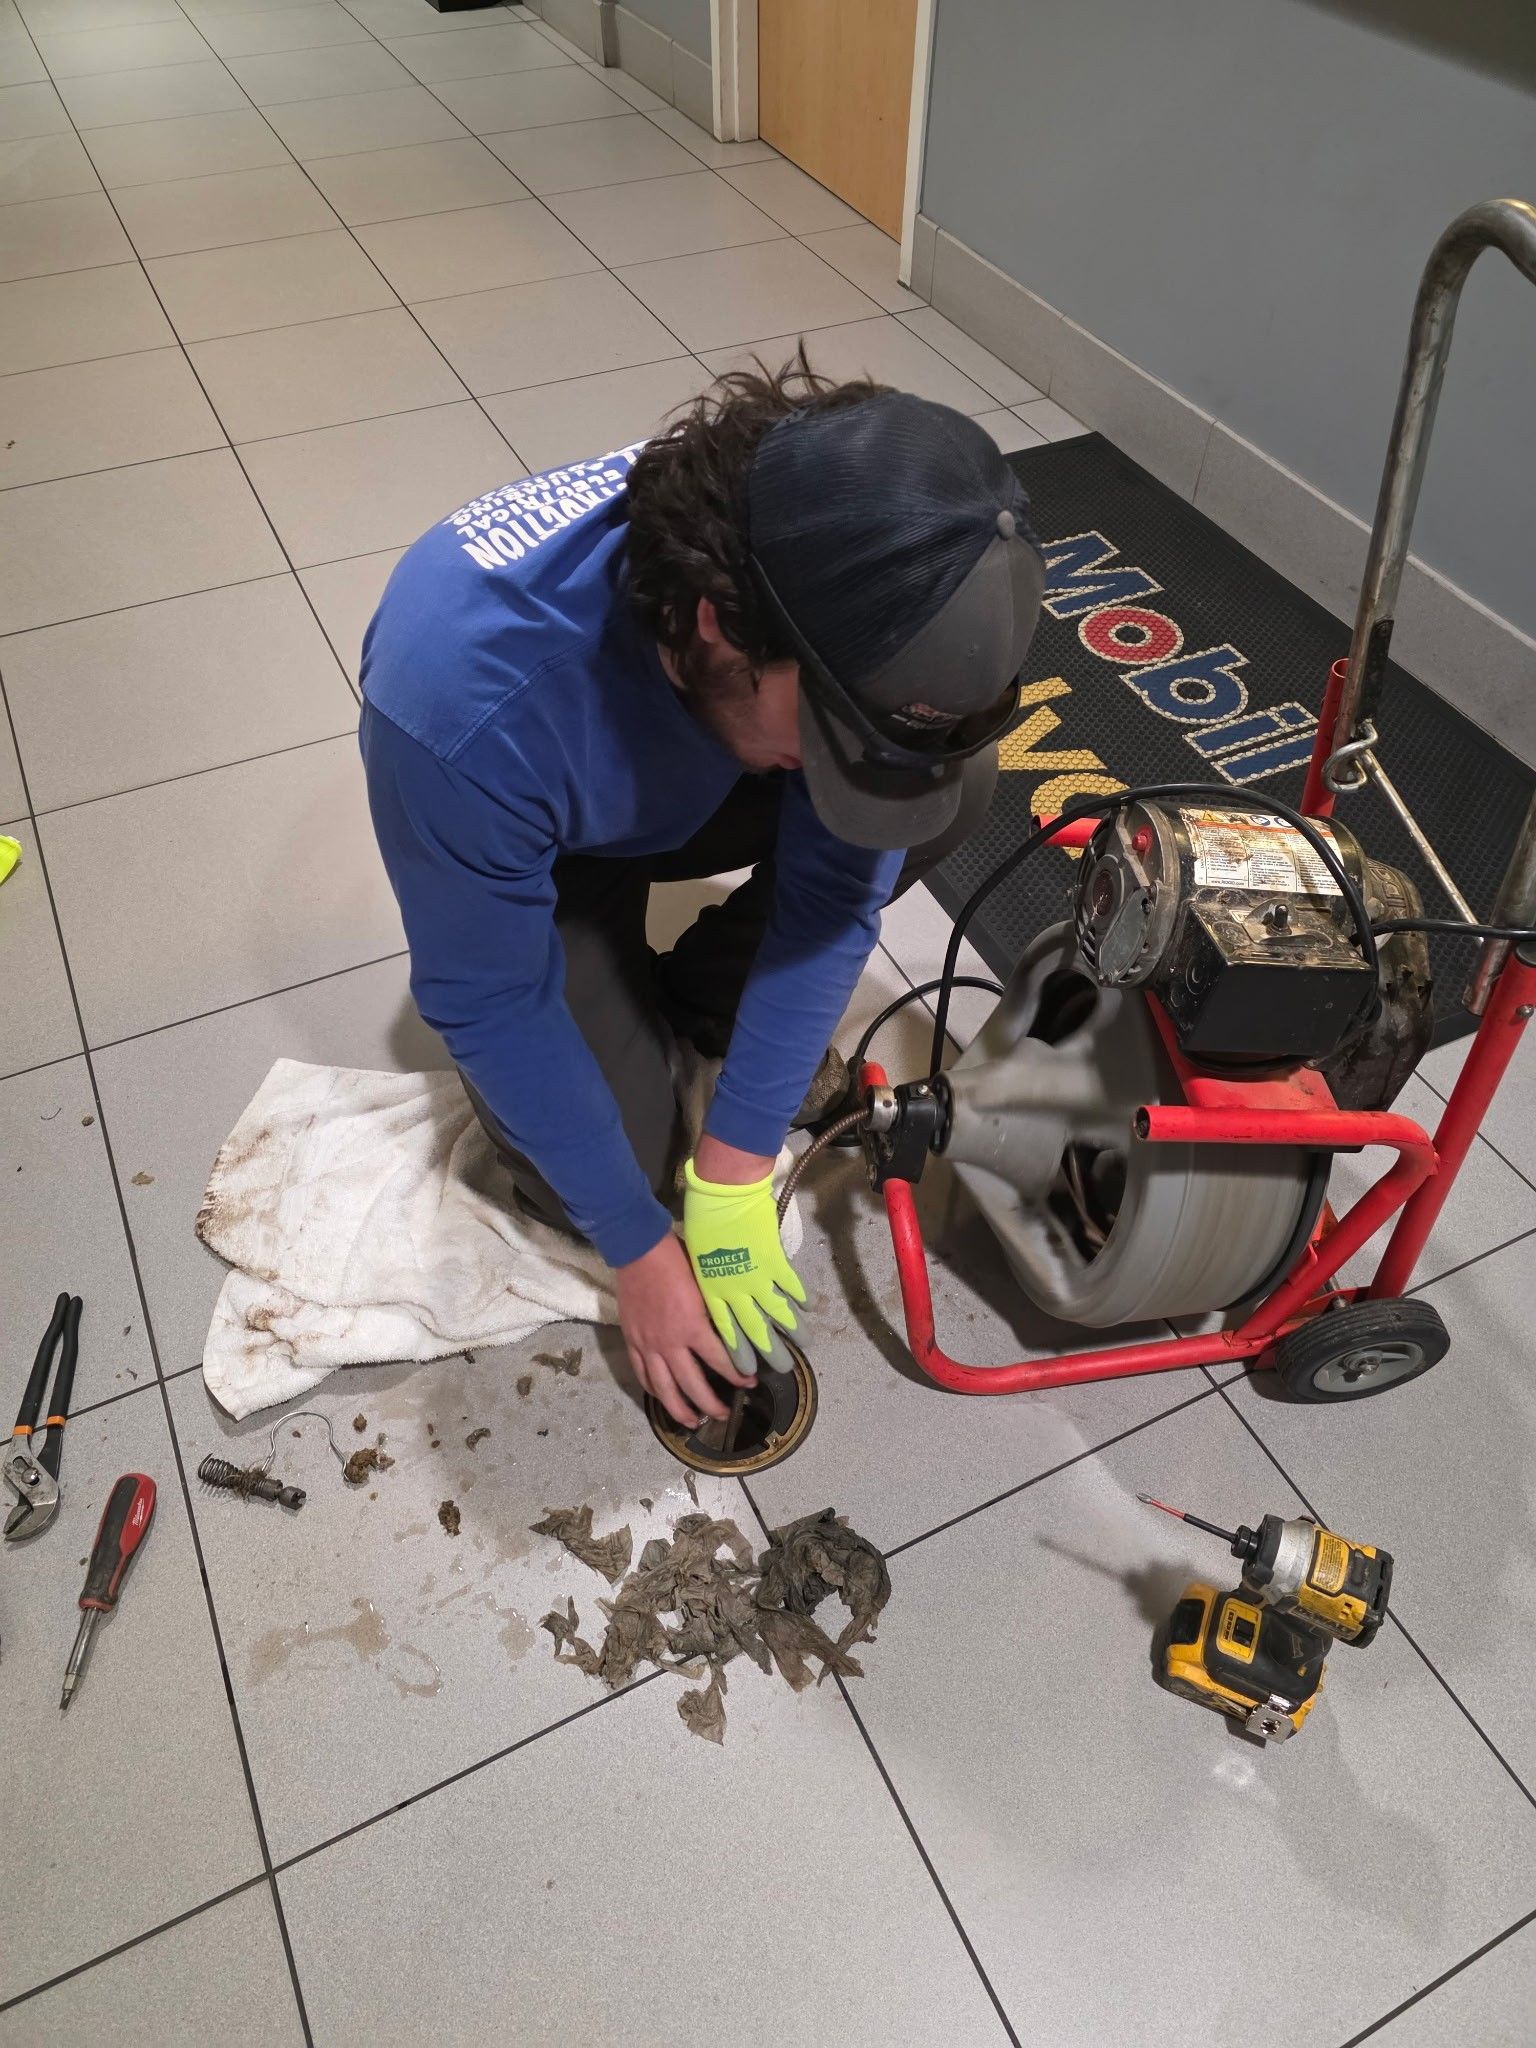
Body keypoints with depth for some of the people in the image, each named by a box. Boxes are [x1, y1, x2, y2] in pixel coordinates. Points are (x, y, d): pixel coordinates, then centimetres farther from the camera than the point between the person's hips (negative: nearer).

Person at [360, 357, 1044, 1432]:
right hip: (529, 852, -3)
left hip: (697, 794, 3)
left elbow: (837, 890, -22)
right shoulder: (467, 698, -43)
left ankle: (698, 1010, 1)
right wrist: (640, 1250, -19)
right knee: (598, 1176, -16)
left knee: (957, 778, -20)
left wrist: (732, 1179, -21)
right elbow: (487, 1005, -28)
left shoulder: (850, 590, -32)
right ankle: (626, 1026, 17)